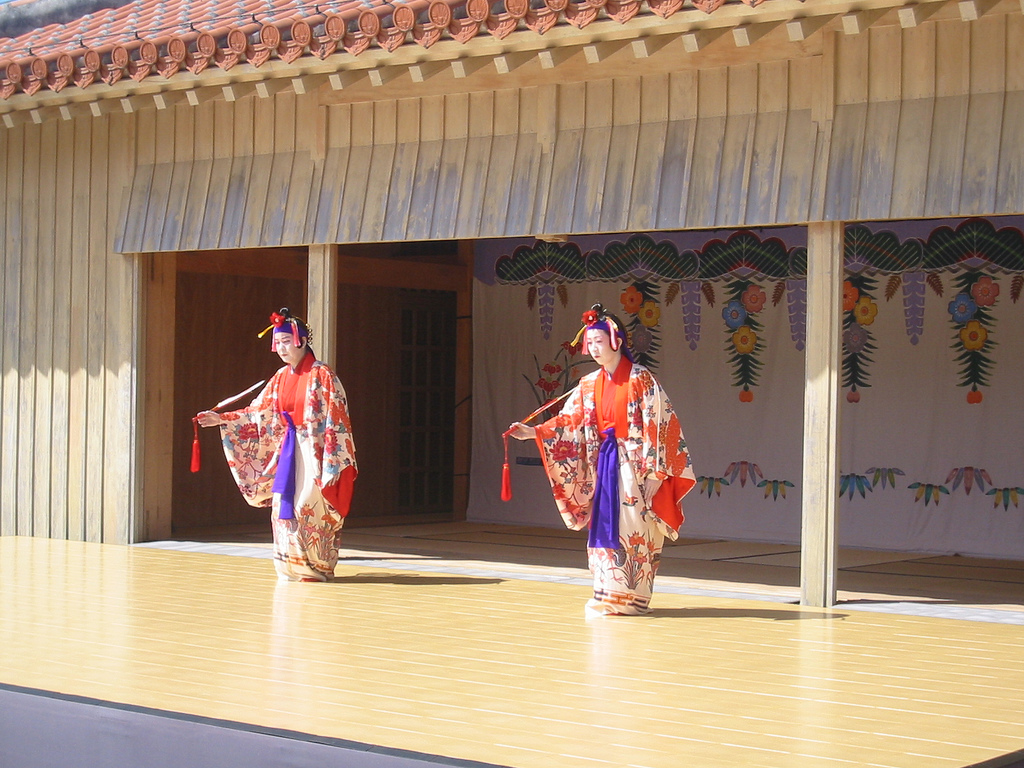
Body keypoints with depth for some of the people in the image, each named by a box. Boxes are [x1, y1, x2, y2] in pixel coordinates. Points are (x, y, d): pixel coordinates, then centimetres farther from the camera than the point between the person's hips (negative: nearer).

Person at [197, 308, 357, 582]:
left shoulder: (322, 375, -8)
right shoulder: (281, 378, 11)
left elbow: (335, 422, -10)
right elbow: (258, 413, 13)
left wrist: (331, 463, -15)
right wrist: (222, 419, 4)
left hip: (313, 454, -6)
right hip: (286, 453, 6)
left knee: (307, 508, -10)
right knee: (283, 507, 1)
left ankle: (316, 569, 1)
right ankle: (292, 569, 9)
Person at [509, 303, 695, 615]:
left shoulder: (639, 379, -7)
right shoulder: (589, 385, 9)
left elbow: (658, 424, -10)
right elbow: (569, 421, 5)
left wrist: (651, 469, -14)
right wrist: (533, 432, -8)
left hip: (634, 465, -6)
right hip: (604, 463, 6)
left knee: (631, 529, -5)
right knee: (605, 528, 4)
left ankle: (630, 598, 0)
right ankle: (609, 596, 10)